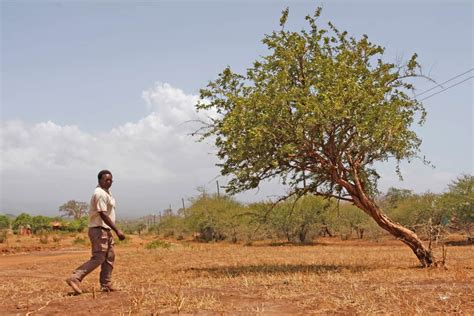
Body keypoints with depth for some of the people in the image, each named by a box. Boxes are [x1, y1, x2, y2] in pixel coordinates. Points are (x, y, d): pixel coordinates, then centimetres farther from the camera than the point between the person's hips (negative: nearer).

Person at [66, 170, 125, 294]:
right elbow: (103, 215, -25)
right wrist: (117, 230, -28)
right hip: (99, 230, -10)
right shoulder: (100, 194, -18)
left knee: (109, 257, 13)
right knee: (98, 258, -12)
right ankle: (75, 278, -13)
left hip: (106, 230, 10)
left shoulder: (107, 192, 14)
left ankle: (106, 285, 18)